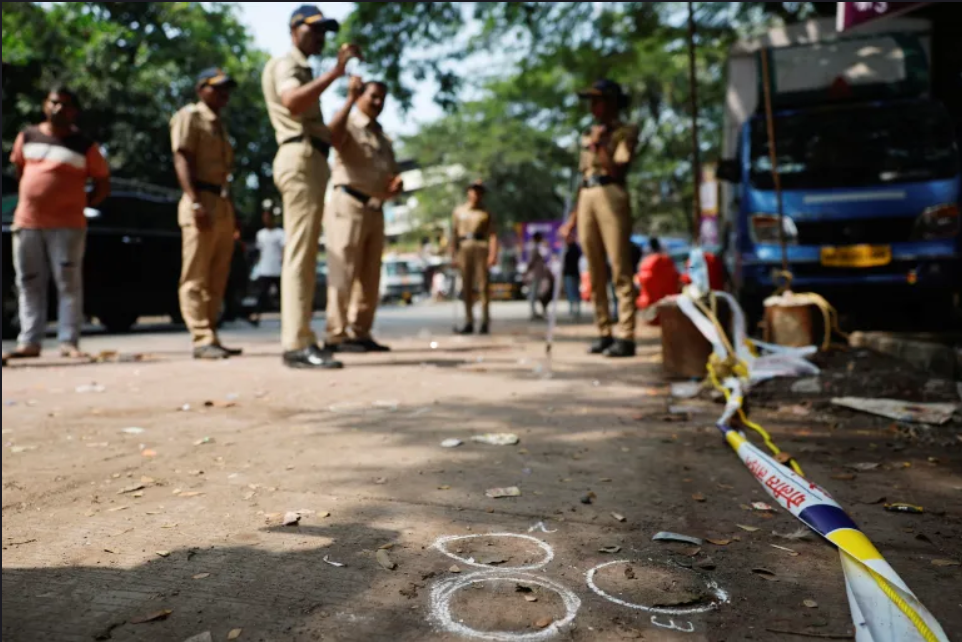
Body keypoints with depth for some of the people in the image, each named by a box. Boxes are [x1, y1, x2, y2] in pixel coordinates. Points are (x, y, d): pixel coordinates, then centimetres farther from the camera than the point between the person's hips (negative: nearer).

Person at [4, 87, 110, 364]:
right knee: (29, 285, 6)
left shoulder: (85, 146, 0)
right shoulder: (27, 137, 11)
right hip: (26, 223, 4)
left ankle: (69, 342, 0)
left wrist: (82, 205, 0)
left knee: (69, 284, -4)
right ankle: (29, 342, 13)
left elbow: (103, 183, 4)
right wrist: (32, 198, 17)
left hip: (67, 226, -4)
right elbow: (19, 169, 24)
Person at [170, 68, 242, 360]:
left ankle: (210, 337, 12)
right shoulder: (189, 116, 1)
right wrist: (195, 202, -22)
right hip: (202, 202, -8)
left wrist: (232, 211, 17)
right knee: (196, 277, -8)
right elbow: (182, 159, -10)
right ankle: (202, 339, -9)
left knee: (217, 279, 7)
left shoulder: (219, 124, 25)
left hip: (224, 204, 8)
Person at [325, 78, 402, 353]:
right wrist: (350, 100, -22)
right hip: (349, 205, -8)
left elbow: (393, 176, 27)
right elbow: (332, 136, -22)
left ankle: (360, 333, 11)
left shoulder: (384, 139, 26)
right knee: (344, 273, -11)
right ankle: (336, 336, -10)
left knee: (369, 277, 6)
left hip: (375, 211, 8)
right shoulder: (348, 125, 3)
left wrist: (397, 184, 3)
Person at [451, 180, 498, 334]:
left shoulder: (486, 213, 9)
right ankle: (469, 322, 8)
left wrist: (493, 255, -13)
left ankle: (485, 322, -2)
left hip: (481, 247, -3)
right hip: (464, 248, 3)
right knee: (467, 287, 3)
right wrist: (453, 254, 5)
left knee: (483, 285, -5)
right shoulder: (459, 211, 16)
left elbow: (492, 234, -1)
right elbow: (454, 234, 13)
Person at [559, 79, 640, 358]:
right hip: (587, 199, 7)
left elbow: (618, 171, -9)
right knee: (595, 273, 5)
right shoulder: (588, 136, 24)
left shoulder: (625, 132, 5)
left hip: (612, 196, -7)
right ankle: (604, 333, 10)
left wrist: (599, 146, -8)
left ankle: (626, 337, -10)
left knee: (620, 270, -10)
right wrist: (574, 215, 18)